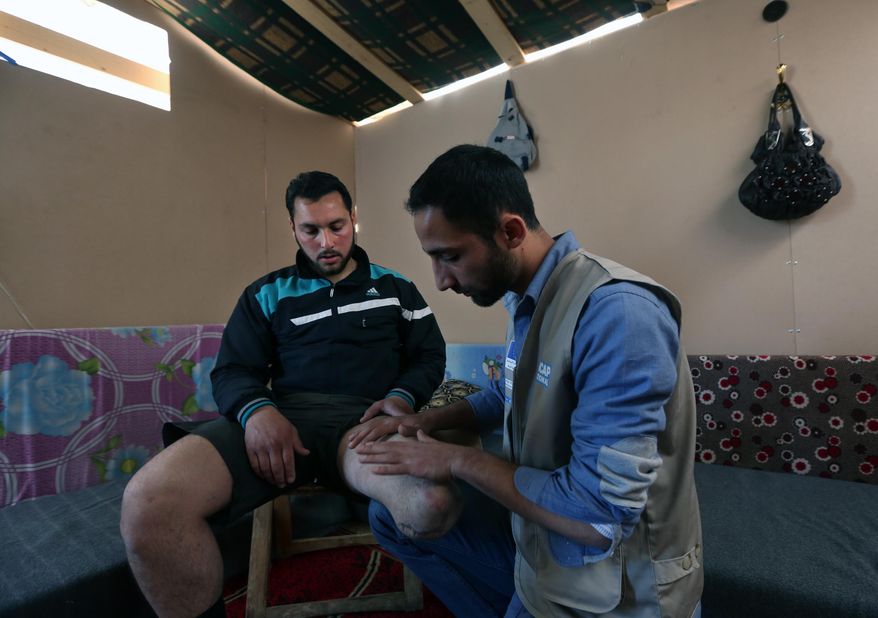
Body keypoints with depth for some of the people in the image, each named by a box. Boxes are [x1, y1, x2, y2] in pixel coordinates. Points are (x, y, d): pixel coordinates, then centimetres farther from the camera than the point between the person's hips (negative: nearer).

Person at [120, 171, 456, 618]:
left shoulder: (395, 287, 19)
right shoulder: (268, 293, 19)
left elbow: (430, 356, 17)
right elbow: (231, 371, 12)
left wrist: (403, 397, -6)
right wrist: (256, 410, -13)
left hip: (364, 419, 0)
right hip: (282, 417, 2)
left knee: (434, 503, -34)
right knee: (147, 502, -26)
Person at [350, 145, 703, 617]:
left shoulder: (617, 313, -30)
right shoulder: (525, 299, -1)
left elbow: (599, 516, -31)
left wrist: (459, 460, -20)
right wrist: (430, 419, 1)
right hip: (535, 535, 8)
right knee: (389, 514, 13)